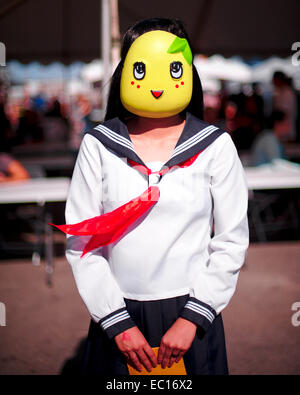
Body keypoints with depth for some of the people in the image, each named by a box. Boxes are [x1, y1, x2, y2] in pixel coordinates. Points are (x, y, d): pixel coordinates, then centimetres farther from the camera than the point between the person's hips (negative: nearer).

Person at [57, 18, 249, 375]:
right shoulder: (98, 146, 0)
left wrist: (192, 318, -7)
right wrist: (117, 322, -7)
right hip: (116, 314, 1)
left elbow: (231, 241, -1)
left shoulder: (215, 147, -1)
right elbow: (80, 241, -3)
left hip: (191, 317, 0)